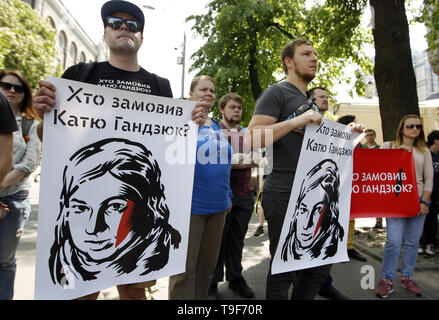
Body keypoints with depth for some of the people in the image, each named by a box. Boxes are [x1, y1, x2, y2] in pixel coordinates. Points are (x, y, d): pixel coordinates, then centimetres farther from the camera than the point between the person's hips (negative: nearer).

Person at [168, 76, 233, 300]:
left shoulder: (218, 127, 15)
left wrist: (228, 196, 19)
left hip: (217, 206, 7)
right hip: (190, 205, -7)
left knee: (208, 263, 18)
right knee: (185, 268, 3)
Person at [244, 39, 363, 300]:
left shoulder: (310, 104, 21)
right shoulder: (277, 93, -5)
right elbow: (252, 139, -18)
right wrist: (298, 120, -23)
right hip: (284, 196, -8)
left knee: (321, 264, 17)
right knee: (284, 269, 3)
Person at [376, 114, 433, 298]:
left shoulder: (424, 152, 14)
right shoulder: (388, 146, 6)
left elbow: (428, 178, 9)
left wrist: (425, 201, 0)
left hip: (418, 199, 3)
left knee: (412, 242, 7)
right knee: (394, 241, -9)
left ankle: (407, 277, 23)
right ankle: (387, 280, 4)